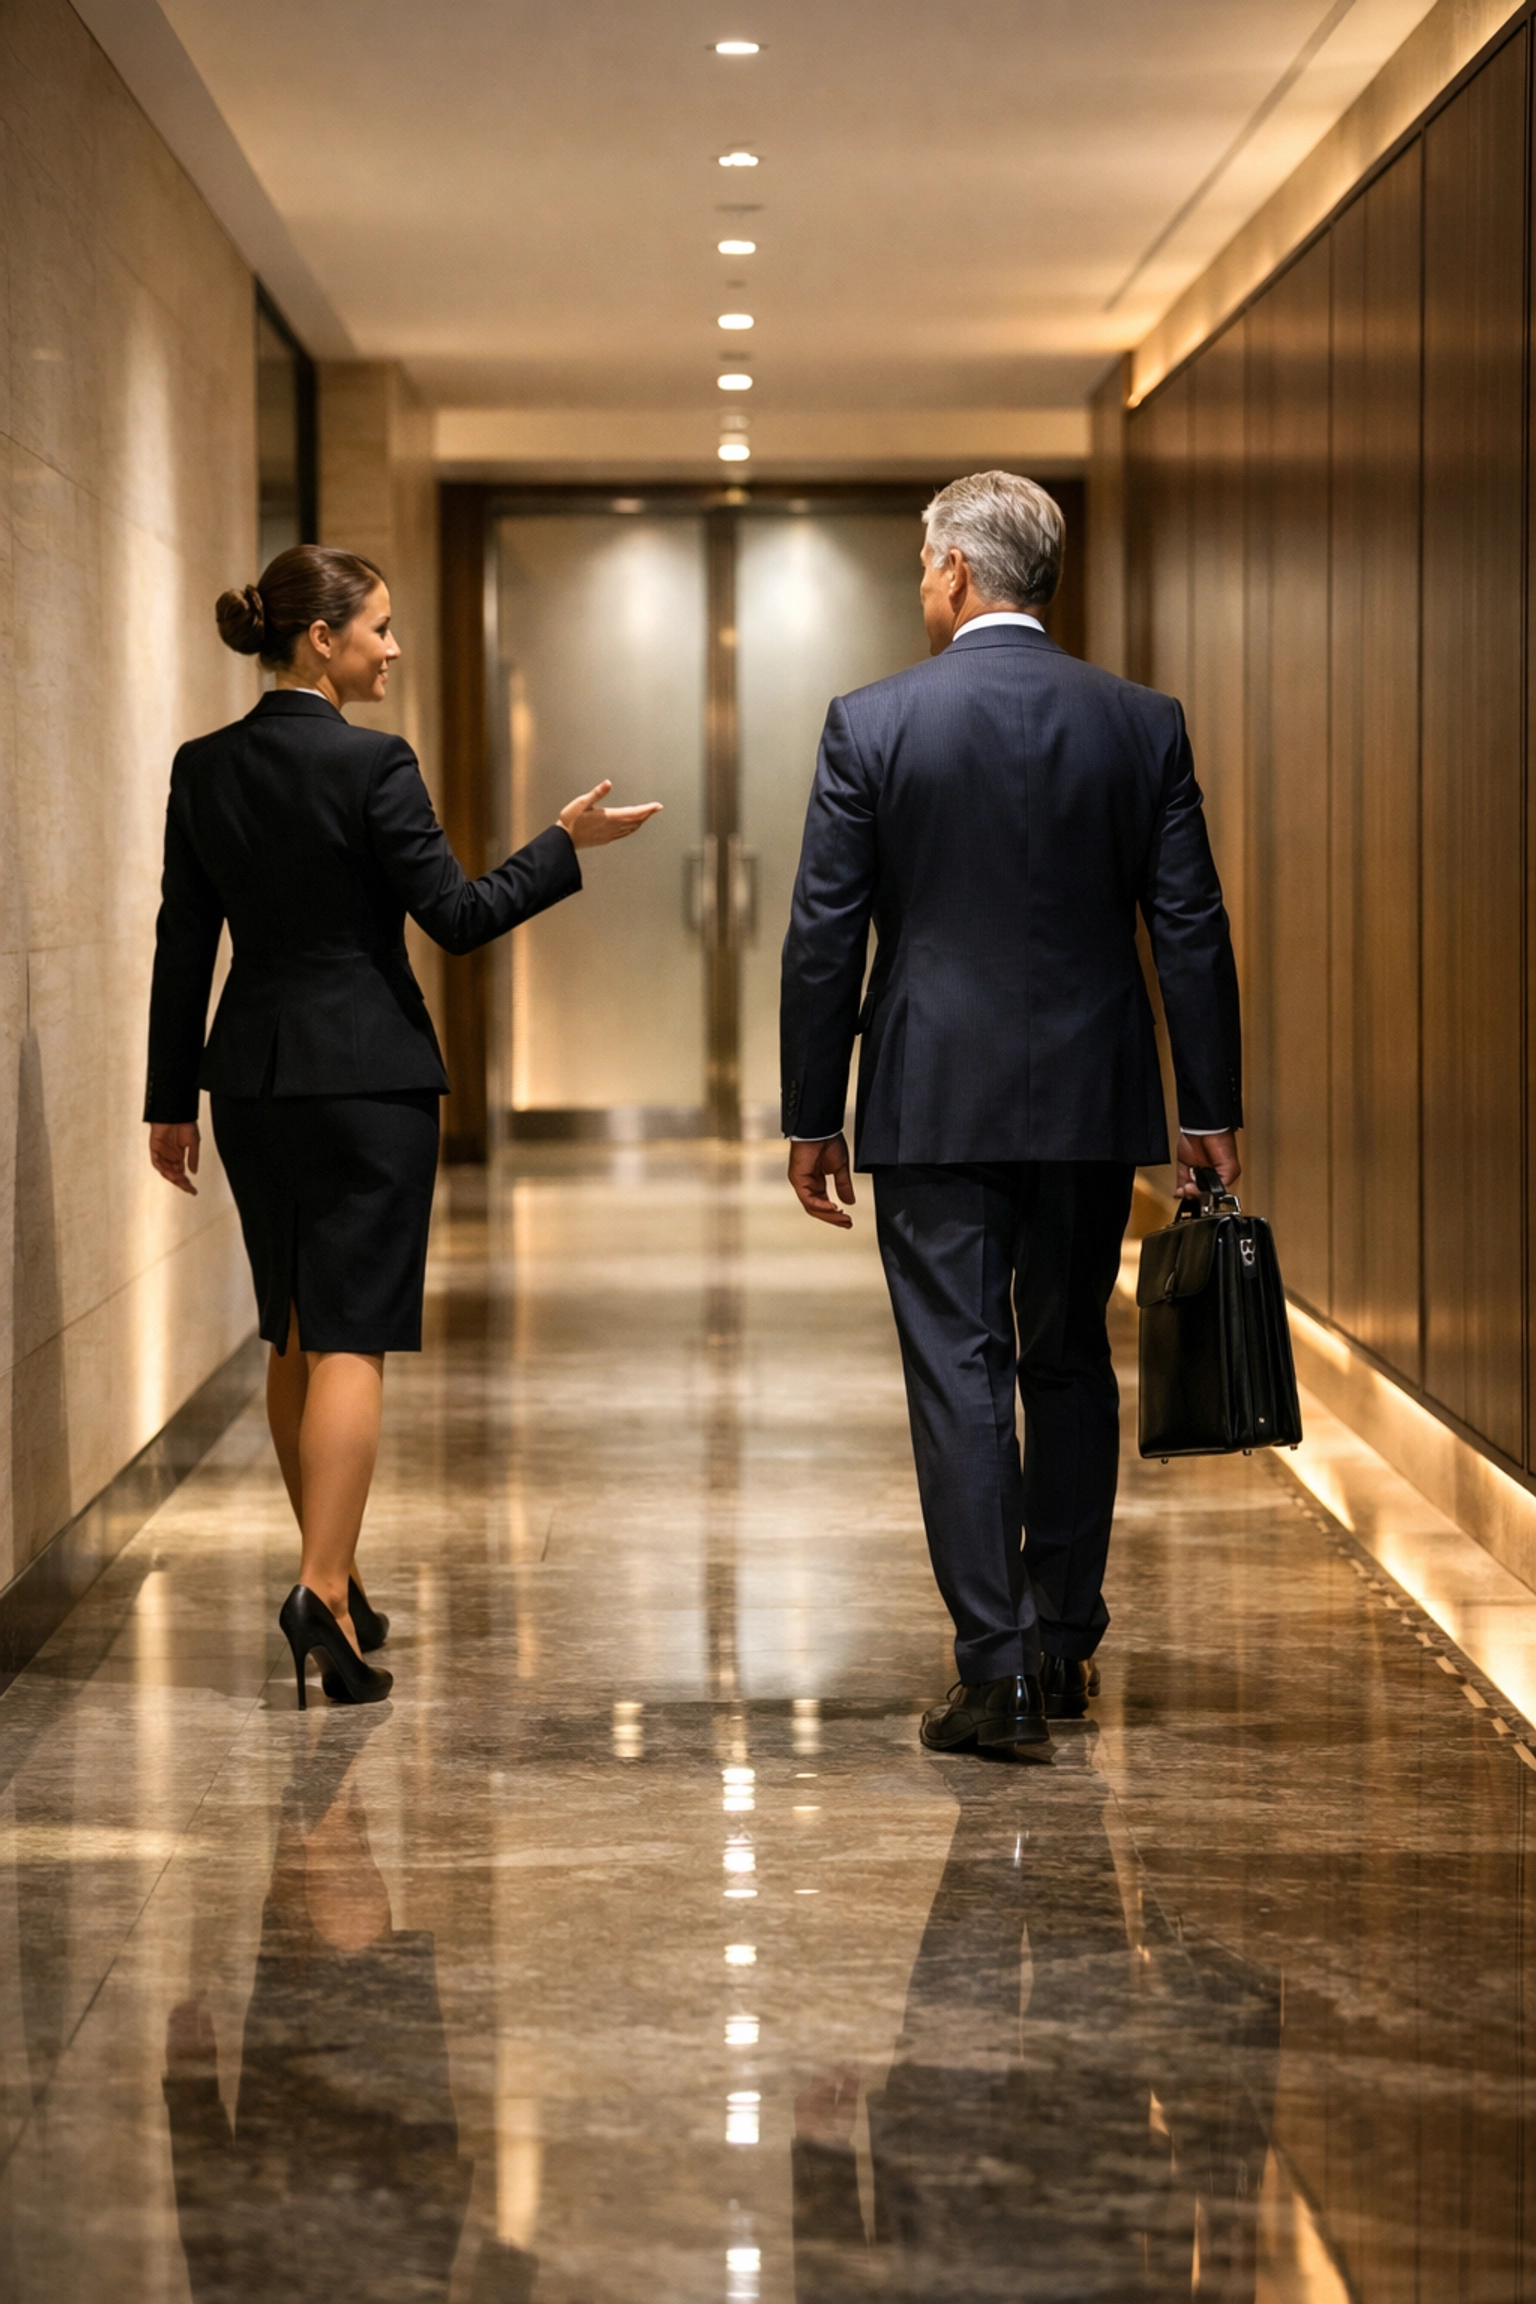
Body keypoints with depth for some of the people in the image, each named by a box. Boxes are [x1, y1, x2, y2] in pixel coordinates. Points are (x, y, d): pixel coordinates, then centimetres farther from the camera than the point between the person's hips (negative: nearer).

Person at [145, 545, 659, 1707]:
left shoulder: (203, 769, 5)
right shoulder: (372, 763, -13)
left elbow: (183, 945, 8)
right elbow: (456, 916, -12)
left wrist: (172, 1098, 13)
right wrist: (568, 844, -2)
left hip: (253, 1076, 6)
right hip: (367, 1074, -6)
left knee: (295, 1334, 17)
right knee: (352, 1340, -5)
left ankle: (333, 1577, 26)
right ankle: (323, 1591, -16)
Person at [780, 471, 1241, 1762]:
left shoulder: (873, 724, -5)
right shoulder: (1143, 725, 1)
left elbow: (824, 940, -4)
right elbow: (1191, 930, 1)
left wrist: (814, 1116, 3)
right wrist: (1211, 1108, 7)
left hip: (934, 1106, -3)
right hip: (1092, 1102, 3)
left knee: (959, 1374, 0)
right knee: (1071, 1365, 16)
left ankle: (1000, 1673, -4)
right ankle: (1065, 1644, 24)